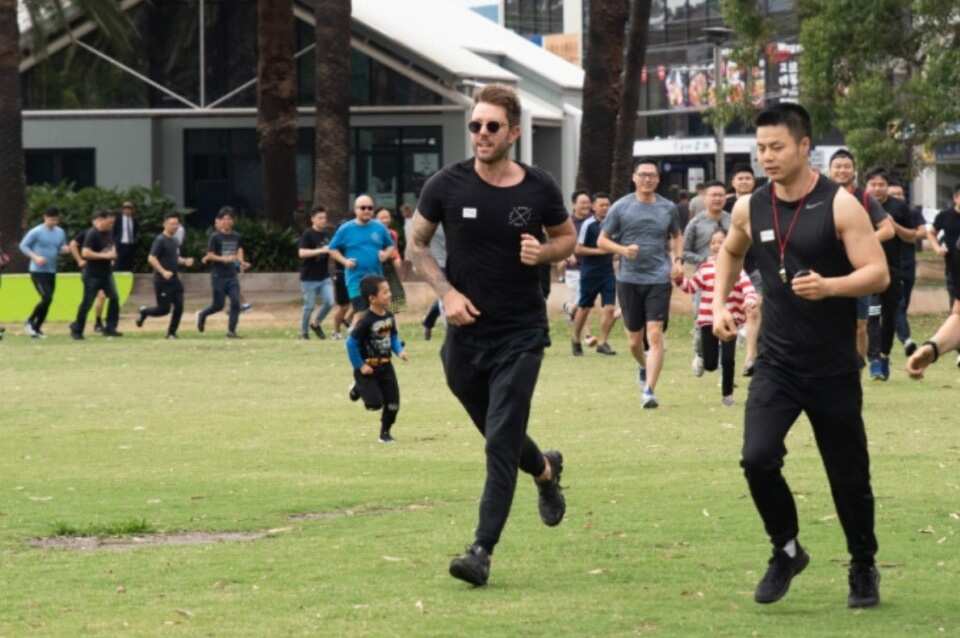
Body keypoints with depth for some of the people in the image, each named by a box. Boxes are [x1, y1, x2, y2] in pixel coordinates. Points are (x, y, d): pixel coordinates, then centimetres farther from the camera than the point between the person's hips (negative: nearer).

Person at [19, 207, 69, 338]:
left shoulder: (60, 232, 7)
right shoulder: (36, 232, -10)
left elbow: (61, 249, 18)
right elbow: (23, 245, -5)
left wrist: (64, 249, -7)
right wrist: (35, 257, -18)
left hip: (51, 272, 6)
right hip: (37, 271, -6)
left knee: (47, 301, 6)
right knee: (47, 298, -17)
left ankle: (37, 328, 18)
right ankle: (30, 322, 0)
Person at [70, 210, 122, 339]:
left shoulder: (109, 232, 8)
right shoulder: (92, 234, -18)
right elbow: (85, 253, -26)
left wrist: (113, 253, 3)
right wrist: (104, 255, -24)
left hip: (106, 272, 8)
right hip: (93, 274, -8)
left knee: (114, 298, -1)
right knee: (87, 303, -2)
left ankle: (110, 328, 6)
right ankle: (76, 330, 11)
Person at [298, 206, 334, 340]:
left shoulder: (327, 234, 9)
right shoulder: (307, 234, -11)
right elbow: (302, 253, -25)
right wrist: (321, 250, -30)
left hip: (324, 277, 5)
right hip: (309, 278, -5)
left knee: (329, 302, -5)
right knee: (309, 306, 1)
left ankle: (316, 324, 18)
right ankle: (304, 332, 18)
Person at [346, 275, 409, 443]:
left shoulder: (389, 317, -1)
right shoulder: (366, 321, -23)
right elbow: (351, 343, -19)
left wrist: (400, 351, -4)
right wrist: (360, 366, -16)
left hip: (385, 366, 6)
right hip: (368, 368, -6)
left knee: (393, 403, 3)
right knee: (376, 403, -9)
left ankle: (385, 432, 23)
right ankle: (358, 388, 22)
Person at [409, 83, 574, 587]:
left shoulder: (539, 189, -6)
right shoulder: (447, 186, -6)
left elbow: (566, 239, 12)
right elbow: (416, 245, 6)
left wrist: (544, 253, -11)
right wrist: (446, 291, -9)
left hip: (521, 333, -2)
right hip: (466, 333, 2)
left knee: (502, 442, -11)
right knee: (498, 435, 17)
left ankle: (483, 550, -9)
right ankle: (546, 470, 50)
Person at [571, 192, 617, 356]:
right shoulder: (588, 225, -10)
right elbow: (577, 249, -12)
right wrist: (598, 251, -17)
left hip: (608, 272, 4)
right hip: (589, 273, -4)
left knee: (610, 308, -8)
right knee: (584, 308, 8)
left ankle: (602, 342, 0)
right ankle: (576, 340, 26)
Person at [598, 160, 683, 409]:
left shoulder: (668, 208, 6)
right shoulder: (621, 207, 1)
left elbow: (677, 236, 23)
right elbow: (602, 240, 4)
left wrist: (677, 260, 6)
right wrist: (623, 250, -14)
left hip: (659, 279, 0)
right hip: (629, 279, 0)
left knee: (655, 334, -14)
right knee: (635, 339, 8)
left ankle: (649, 390, -15)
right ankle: (643, 366, 41)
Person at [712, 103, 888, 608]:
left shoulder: (839, 206, -12)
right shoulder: (750, 208, 1)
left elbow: (878, 274, -17)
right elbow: (731, 252, 24)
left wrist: (827, 286, -33)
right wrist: (720, 302, 11)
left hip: (834, 370, -3)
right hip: (776, 366, 3)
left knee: (848, 475, 6)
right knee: (758, 459, -16)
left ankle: (863, 567, 29)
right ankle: (787, 551, 7)